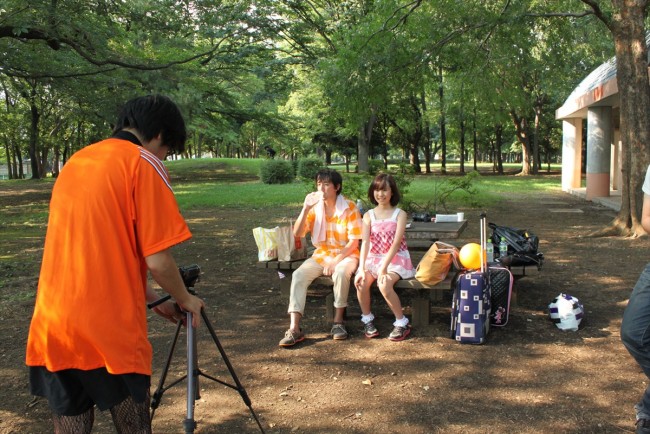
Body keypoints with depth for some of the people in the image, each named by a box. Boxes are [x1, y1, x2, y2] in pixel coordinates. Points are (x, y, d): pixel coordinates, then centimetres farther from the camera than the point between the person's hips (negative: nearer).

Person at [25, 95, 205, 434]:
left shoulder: (75, 161, 16)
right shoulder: (144, 163, -6)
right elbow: (157, 260, -12)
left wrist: (150, 299, 26)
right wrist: (185, 300, 8)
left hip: (51, 329, 6)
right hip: (111, 332, -6)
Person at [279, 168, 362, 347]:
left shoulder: (349, 207, -11)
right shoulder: (314, 207, -1)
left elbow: (354, 242, -13)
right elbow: (297, 233, -10)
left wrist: (335, 261, -23)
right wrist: (306, 208, -21)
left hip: (346, 254, -3)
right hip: (321, 255, 4)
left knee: (341, 272, -37)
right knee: (298, 275, -23)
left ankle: (338, 322, -21)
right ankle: (294, 328, -27)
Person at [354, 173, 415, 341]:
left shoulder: (400, 214, -3)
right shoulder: (368, 216, 5)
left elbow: (396, 242, -15)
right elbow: (365, 242, -9)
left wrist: (384, 267, -27)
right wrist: (362, 269, -24)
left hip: (395, 259, -3)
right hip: (373, 259, 3)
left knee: (384, 285, -32)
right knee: (361, 282, -27)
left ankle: (402, 323, -12)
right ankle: (367, 319, -3)